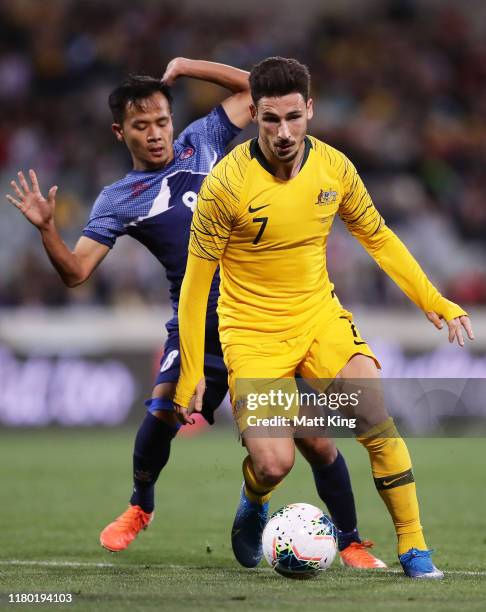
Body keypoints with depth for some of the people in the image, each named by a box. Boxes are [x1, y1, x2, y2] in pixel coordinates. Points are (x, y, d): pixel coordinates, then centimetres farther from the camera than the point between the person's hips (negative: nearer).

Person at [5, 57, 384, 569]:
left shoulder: (201, 142, 9)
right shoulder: (118, 201, 5)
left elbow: (251, 88, 17)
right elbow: (75, 272, -2)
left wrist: (184, 66, 9)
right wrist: (46, 228, -19)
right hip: (197, 325, 0)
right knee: (163, 410, -21)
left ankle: (351, 542, 10)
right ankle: (139, 508, 10)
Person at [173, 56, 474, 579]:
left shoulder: (335, 168, -5)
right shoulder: (226, 183, -18)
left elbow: (378, 239, 12)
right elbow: (196, 279, -10)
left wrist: (434, 301, 5)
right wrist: (190, 372, -9)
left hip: (320, 318, 3)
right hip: (252, 333, -3)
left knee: (376, 418, -21)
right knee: (274, 465, -16)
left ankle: (413, 548, -8)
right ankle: (252, 502, 22)